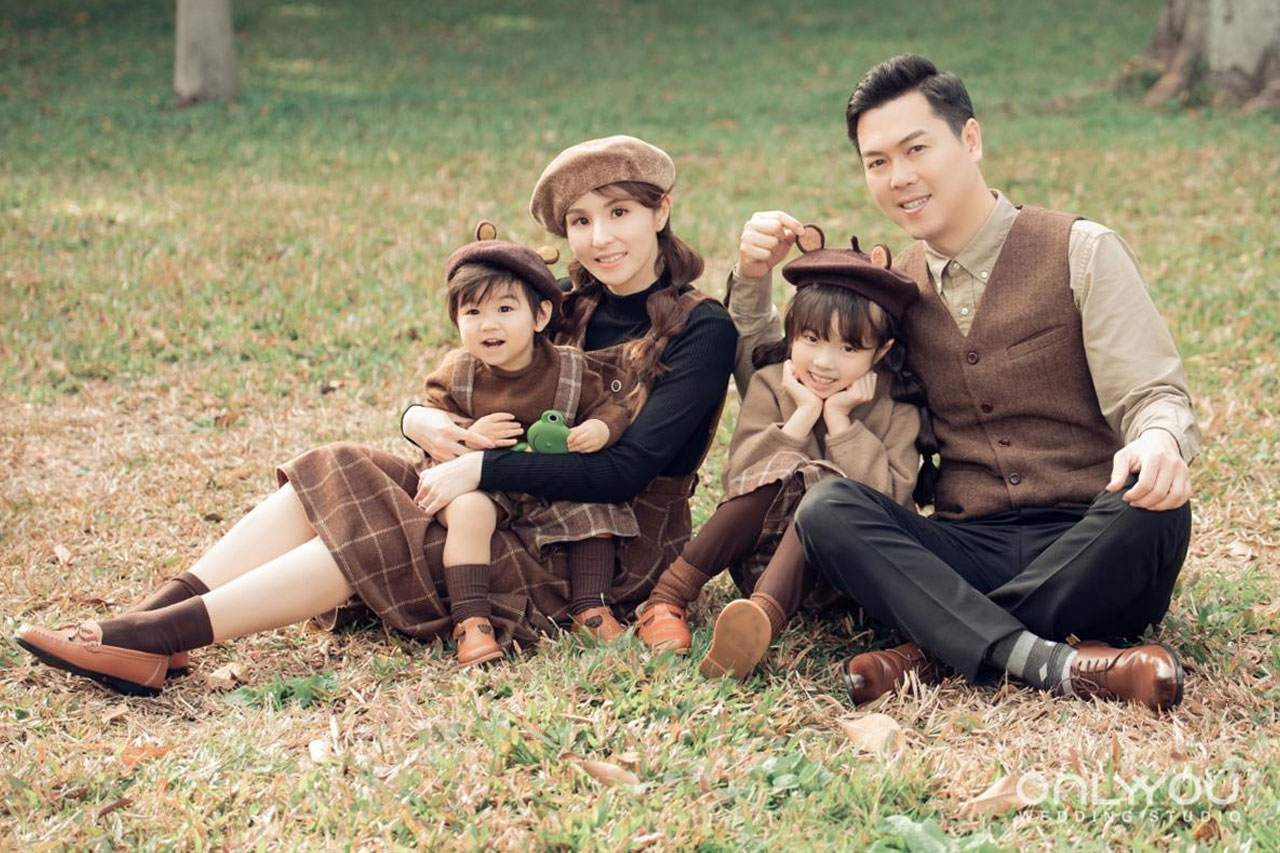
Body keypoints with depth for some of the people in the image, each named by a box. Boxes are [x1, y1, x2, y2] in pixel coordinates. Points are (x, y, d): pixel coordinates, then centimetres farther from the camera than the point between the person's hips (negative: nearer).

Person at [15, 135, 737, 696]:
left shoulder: (702, 330, -9)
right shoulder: (571, 308, 12)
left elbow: (627, 471, -19)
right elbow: (449, 402, 11)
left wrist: (484, 469, -23)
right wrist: (426, 423, -14)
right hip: (521, 509, 7)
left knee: (374, 538, -26)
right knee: (333, 476, -14)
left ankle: (159, 638, -30)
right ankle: (150, 621, -24)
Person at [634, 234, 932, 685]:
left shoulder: (896, 410, -3)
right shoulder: (771, 385, 1)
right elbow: (740, 479, -10)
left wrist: (839, 420, -17)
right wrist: (802, 416, -18)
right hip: (764, 554, 1)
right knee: (777, 478, -29)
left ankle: (762, 617, -56)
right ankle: (667, 596, -32)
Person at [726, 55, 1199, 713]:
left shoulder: (1082, 253, 3)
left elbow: (1152, 395, -4)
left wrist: (1159, 443, -28)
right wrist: (753, 279, 5)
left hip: (1084, 547, -2)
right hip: (966, 552, 3)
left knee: (1151, 509, -36)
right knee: (826, 508, -25)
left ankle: (942, 647, -25)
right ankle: (1045, 660, -35)